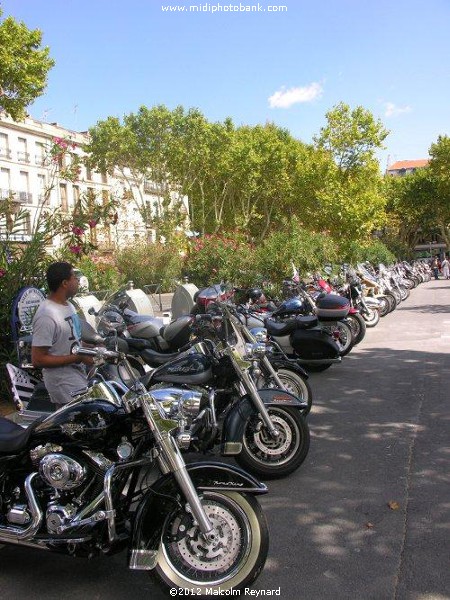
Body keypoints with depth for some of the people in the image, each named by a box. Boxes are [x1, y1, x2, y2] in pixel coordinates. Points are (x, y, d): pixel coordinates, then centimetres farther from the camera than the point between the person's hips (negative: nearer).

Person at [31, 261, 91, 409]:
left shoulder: (68, 306, 8)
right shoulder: (47, 316, -22)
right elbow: (38, 359, -23)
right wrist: (78, 357, -22)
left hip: (79, 380, 9)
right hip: (66, 389, -9)